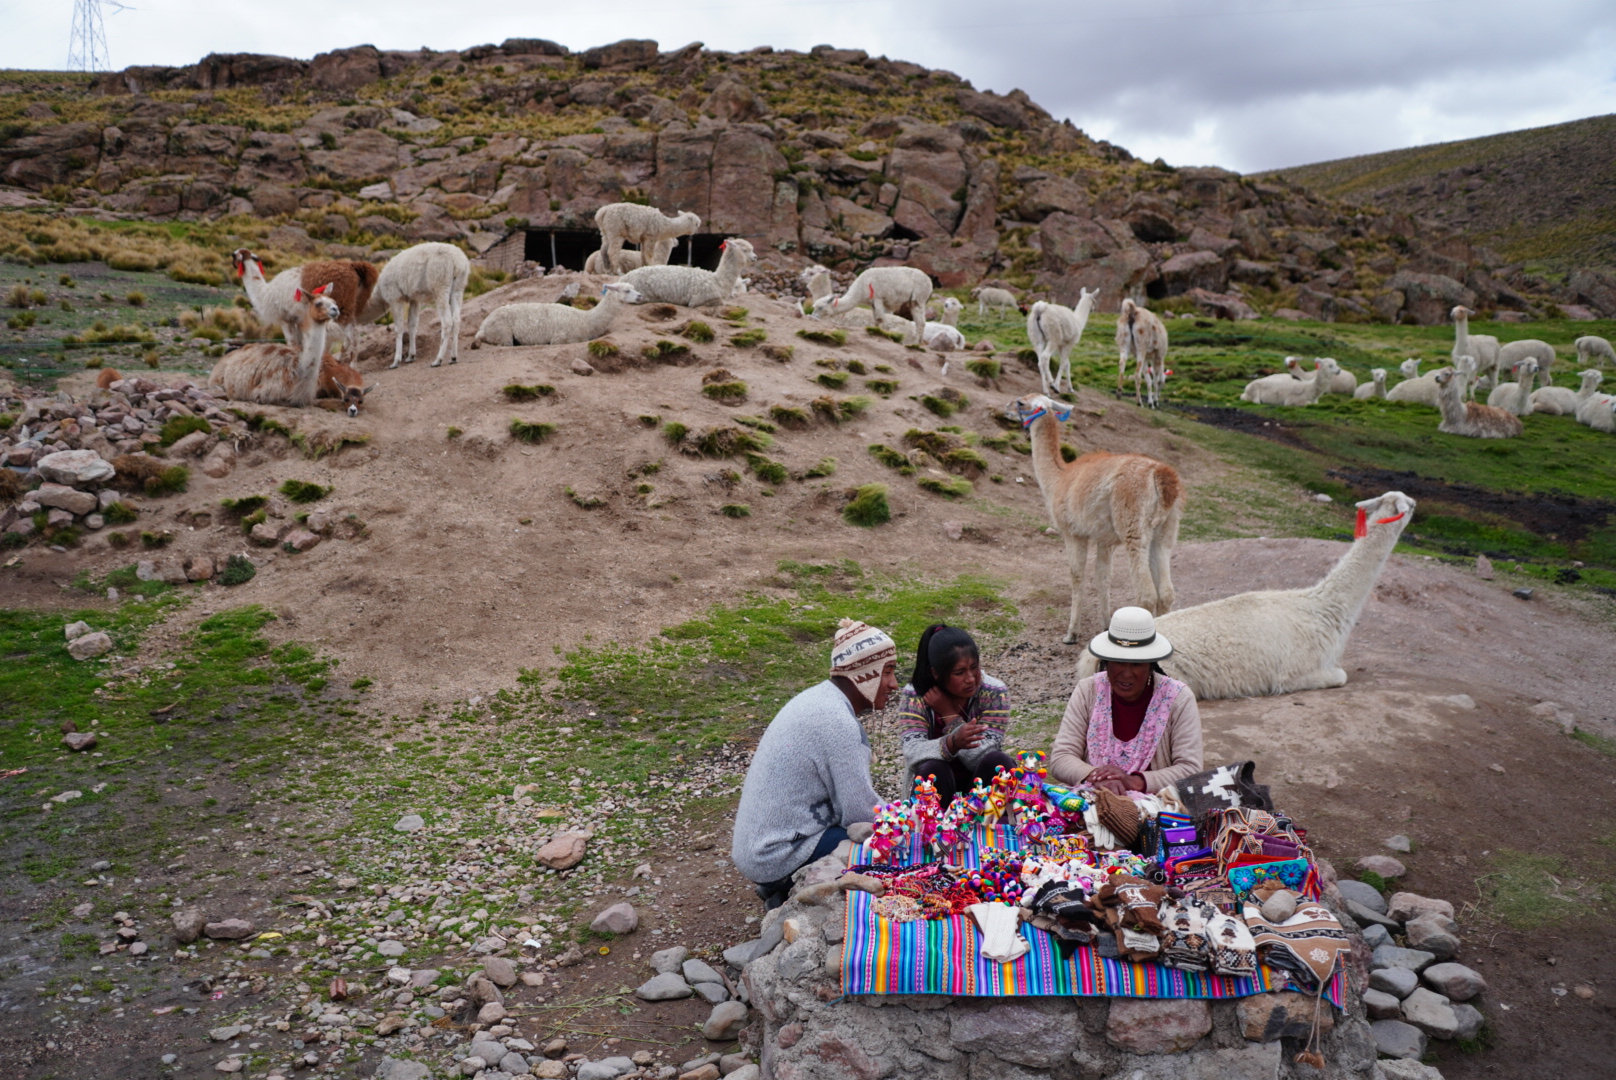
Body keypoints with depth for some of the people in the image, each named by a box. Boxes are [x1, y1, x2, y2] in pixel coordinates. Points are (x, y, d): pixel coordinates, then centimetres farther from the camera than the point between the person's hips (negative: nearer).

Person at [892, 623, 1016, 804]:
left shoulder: (994, 693, -12)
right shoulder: (914, 696, -13)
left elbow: (980, 758, -20)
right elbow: (912, 754, -28)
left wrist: (949, 714, -21)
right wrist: (952, 743, -46)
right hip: (935, 793, -1)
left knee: (998, 763, -27)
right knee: (932, 770, -31)